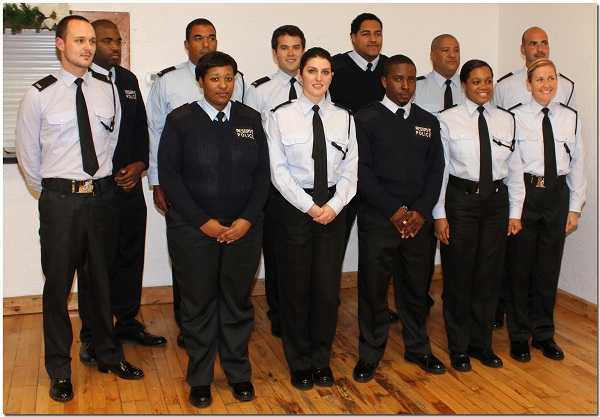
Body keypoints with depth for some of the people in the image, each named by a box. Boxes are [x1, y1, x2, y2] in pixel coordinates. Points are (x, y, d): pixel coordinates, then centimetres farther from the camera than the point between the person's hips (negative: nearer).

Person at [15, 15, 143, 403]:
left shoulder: (108, 91, 4)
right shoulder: (39, 95, -5)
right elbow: (27, 153, 4)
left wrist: (101, 182, 14)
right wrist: (50, 192, 7)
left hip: (103, 196, 3)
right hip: (60, 200, -3)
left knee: (103, 279, 15)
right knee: (58, 284, 5)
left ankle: (109, 355, 32)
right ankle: (59, 369, 21)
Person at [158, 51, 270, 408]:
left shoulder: (251, 119, 5)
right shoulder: (180, 120, -2)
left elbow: (262, 173, 5)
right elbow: (169, 174, -6)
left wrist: (247, 219, -7)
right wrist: (202, 221, -11)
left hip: (243, 229, 2)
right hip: (193, 230, -2)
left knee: (238, 302, 11)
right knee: (199, 304, 8)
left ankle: (239, 373, 28)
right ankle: (200, 379, 24)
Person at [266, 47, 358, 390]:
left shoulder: (344, 118, 6)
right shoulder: (282, 116, -2)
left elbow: (350, 170, 3)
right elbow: (279, 171, -6)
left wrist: (334, 205, -11)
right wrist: (309, 206, -13)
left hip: (333, 207, 3)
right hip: (295, 205, -2)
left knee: (328, 285, 8)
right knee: (296, 285, 6)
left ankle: (322, 359, 26)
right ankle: (299, 362, 23)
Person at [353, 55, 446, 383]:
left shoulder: (428, 122, 12)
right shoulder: (366, 119, -2)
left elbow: (436, 169, 8)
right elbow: (362, 171, -8)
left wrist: (421, 211, -6)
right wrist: (394, 210, -12)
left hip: (418, 219, 4)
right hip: (378, 219, -3)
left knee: (417, 286, 13)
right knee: (373, 288, 4)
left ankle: (417, 348, 30)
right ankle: (370, 354, 19)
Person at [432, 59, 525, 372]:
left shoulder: (506, 120, 5)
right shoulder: (448, 120, -5)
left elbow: (515, 169, 7)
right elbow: (439, 168, -6)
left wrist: (515, 213, 5)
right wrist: (439, 214, -8)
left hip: (497, 201, 4)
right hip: (460, 200, -3)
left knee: (489, 275, 11)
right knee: (458, 275, 6)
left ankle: (481, 343, 29)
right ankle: (458, 347, 24)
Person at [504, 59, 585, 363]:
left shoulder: (570, 118, 6)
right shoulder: (516, 117, -5)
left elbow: (577, 164, 8)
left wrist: (574, 207, 6)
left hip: (557, 193, 3)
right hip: (525, 193, -3)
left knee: (549, 266, 12)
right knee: (520, 265, 6)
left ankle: (543, 333, 28)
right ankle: (519, 335, 22)